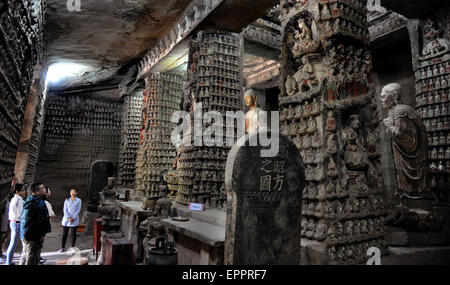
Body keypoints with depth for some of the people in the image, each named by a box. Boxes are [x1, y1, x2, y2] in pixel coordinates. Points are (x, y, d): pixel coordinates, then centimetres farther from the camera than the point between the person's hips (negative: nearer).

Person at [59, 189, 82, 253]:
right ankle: (62, 248, 14)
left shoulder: (78, 200, 3)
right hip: (66, 219, 1)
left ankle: (73, 247, 12)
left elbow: (78, 210, -2)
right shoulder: (67, 200, 7)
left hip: (74, 220, -1)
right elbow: (65, 210, 1)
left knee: (73, 234, 2)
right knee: (64, 234, 4)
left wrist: (73, 218, -12)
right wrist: (69, 218, -11)